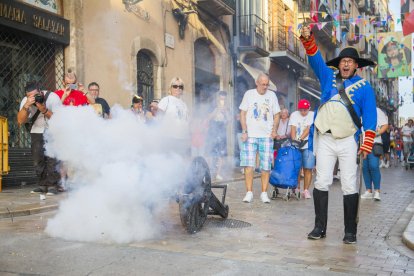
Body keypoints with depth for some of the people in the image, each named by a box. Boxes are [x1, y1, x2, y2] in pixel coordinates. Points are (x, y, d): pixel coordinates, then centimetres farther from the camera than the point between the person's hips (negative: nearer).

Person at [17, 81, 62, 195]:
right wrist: (26, 106, -33)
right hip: (37, 131, 4)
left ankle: (53, 185, -10)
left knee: (52, 157, -16)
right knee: (38, 159, -3)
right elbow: (20, 121, -19)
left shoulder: (52, 97, -18)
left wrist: (44, 110, -33)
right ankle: (43, 185, 9)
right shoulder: (25, 101, -9)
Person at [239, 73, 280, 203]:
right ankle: (249, 192, 1)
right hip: (250, 135, -1)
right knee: (248, 164, -7)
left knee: (266, 166, 0)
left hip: (266, 136, 2)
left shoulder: (272, 95, 11)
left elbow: (276, 115, 13)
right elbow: (242, 113, 5)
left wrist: (274, 130, -2)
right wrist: (244, 131, -5)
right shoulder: (249, 94, 6)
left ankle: (264, 193, 9)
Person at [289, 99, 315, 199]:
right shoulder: (294, 115, 8)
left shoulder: (312, 115, 1)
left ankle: (306, 190, 2)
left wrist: (300, 139, -23)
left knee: (307, 169, -4)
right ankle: (297, 188, 13)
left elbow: (308, 129, -11)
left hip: (308, 145, -2)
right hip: (296, 146, 2)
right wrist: (293, 141, -17)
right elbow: (293, 129, -2)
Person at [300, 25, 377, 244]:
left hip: (348, 140, -2)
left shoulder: (364, 87, 4)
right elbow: (315, 59, 2)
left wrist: (367, 145, -8)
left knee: (349, 186, 1)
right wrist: (308, 39, -17)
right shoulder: (328, 76, 12)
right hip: (324, 138, 2)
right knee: (321, 183, 1)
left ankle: (350, 231, 8)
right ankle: (320, 227, 8)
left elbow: (370, 118, 0)